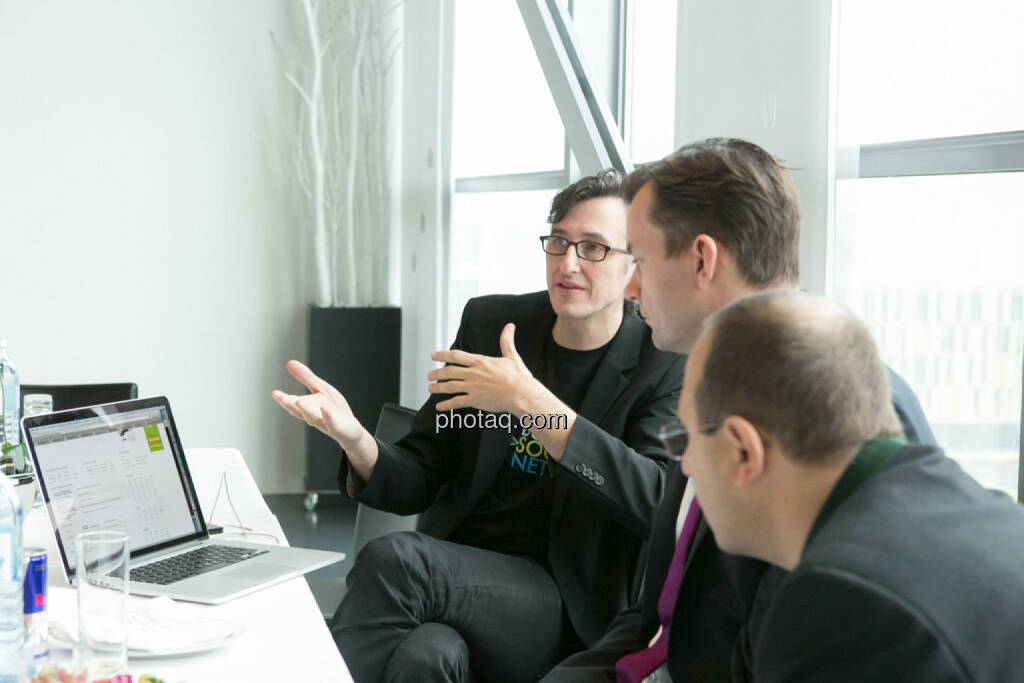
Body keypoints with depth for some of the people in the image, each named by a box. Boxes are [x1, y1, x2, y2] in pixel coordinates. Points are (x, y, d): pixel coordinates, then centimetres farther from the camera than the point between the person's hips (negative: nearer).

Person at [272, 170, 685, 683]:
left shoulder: (664, 367, -2)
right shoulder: (489, 322, 9)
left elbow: (661, 501, -20)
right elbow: (422, 482, 9)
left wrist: (530, 400, -25)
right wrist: (355, 439, -14)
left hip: (564, 611, -2)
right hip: (455, 573, 3)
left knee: (393, 557, -29)